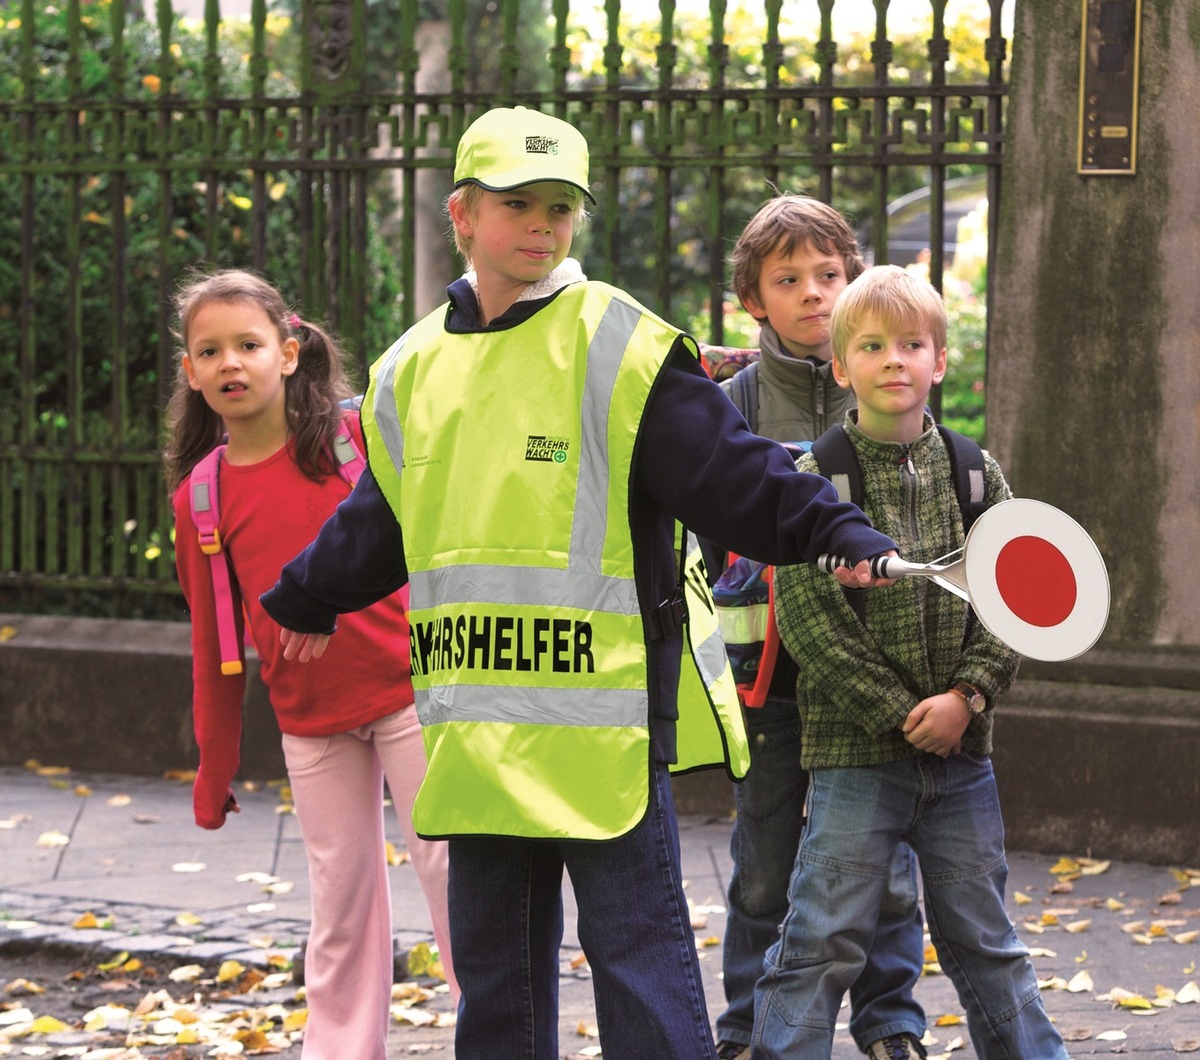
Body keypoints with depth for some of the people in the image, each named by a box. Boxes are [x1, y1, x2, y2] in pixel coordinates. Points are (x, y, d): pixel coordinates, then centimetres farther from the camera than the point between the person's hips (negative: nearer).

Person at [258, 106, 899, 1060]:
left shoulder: (622, 346, -6)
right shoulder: (411, 369, 12)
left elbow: (733, 474, -10)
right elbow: (378, 519, 28)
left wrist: (840, 536, -23)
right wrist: (309, 600, 41)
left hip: (607, 720, -6)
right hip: (477, 726, 6)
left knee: (635, 946, -6)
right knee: (494, 955, 13)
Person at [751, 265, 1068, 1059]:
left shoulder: (976, 475, 6)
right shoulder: (815, 481, -5)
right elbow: (811, 621, -10)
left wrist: (967, 696, -11)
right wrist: (902, 714, -13)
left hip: (961, 752, 3)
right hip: (854, 750, -3)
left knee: (984, 939, 12)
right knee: (824, 939, -3)